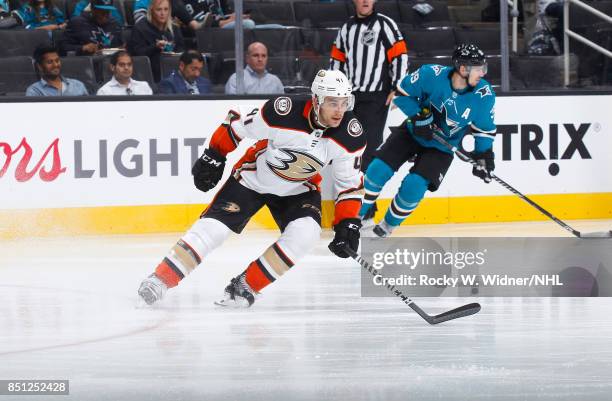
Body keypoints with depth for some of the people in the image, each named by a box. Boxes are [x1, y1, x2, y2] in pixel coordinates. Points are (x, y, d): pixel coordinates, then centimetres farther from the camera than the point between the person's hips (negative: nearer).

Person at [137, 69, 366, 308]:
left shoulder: (351, 136, -22)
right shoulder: (283, 113, -32)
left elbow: (350, 183, -7)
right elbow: (237, 123, -15)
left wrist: (348, 224, -14)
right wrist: (213, 158, -7)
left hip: (298, 190, 3)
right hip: (253, 178, -3)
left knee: (306, 233, -23)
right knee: (213, 227, -14)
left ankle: (246, 286, -11)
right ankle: (160, 280, -4)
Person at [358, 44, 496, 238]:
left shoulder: (484, 95, -20)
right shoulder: (432, 75, -25)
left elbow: (484, 128, -3)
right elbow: (402, 92, -11)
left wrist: (483, 155, -9)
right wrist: (418, 116, -20)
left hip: (441, 147, 0)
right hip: (412, 132, 0)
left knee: (414, 186, -17)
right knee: (379, 169, -12)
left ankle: (388, 226, 7)